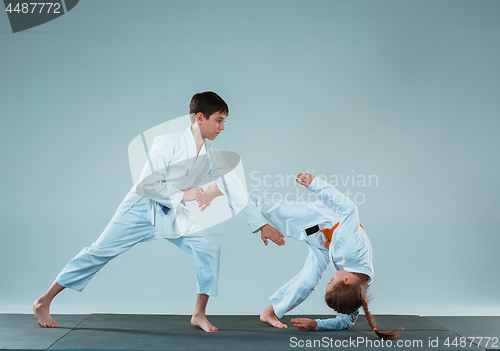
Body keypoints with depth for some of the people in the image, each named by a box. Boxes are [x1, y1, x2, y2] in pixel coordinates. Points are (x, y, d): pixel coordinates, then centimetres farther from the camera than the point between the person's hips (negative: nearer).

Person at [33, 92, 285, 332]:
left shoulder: (212, 156, -3)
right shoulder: (168, 144, -21)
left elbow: (235, 191, -1)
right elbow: (147, 185, -21)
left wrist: (262, 225, -3)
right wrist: (182, 195, -20)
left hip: (173, 215, 5)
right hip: (141, 209, -5)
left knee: (209, 248, -12)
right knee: (99, 253, -2)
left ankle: (199, 314, 3)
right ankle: (44, 302, 14)